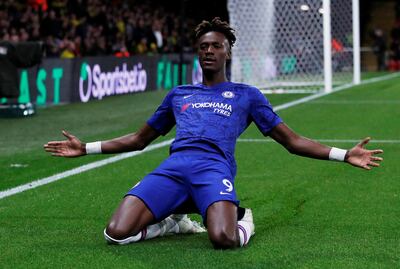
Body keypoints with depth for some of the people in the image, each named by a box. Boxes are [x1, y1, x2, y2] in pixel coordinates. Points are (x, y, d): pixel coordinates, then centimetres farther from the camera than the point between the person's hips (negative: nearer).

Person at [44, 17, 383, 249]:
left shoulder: (246, 95, 22)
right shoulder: (179, 94, 30)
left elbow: (292, 141, 19)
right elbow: (139, 139, 37)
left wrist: (344, 155, 7)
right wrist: (86, 148, 30)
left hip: (214, 167, -3)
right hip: (172, 166, 3)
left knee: (223, 238, -36)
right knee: (117, 233, -21)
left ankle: (244, 224, 1)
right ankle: (168, 223, 9)